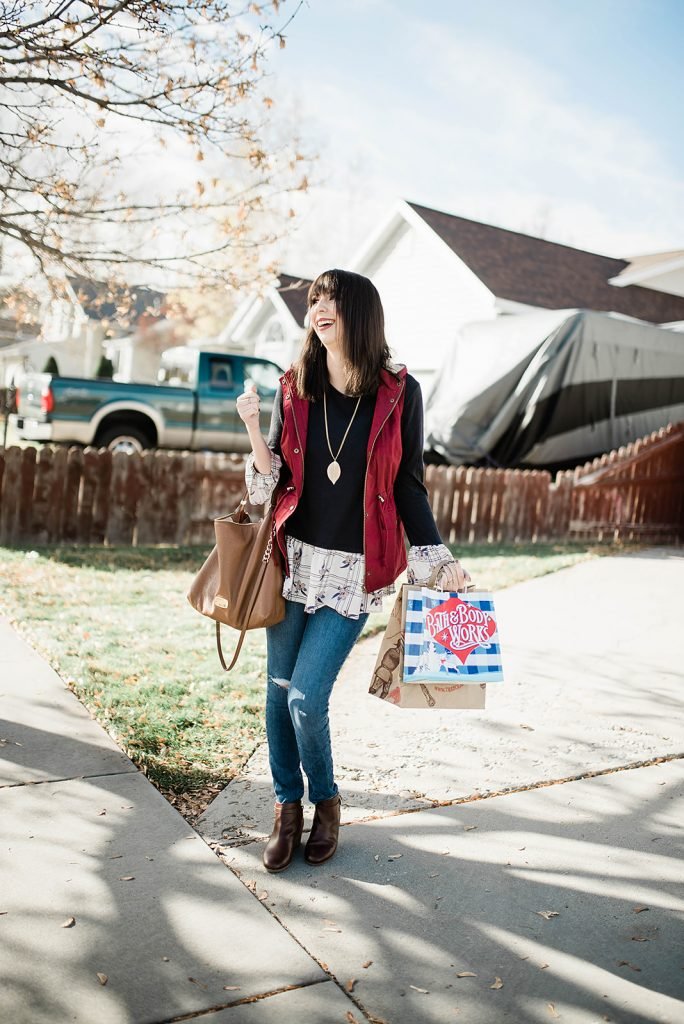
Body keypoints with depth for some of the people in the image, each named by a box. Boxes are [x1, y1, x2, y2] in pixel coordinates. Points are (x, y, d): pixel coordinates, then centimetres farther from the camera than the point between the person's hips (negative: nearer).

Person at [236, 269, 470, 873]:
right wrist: (254, 428, -11)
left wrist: (439, 559, -1)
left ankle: (326, 800, 22)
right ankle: (288, 807, 29)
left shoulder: (399, 393, -4)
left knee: (306, 697, -7)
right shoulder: (295, 388, 4)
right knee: (280, 689, 7)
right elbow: (273, 481, 5)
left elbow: (408, 483, 2)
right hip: (295, 557, 3)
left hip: (355, 571, -3)